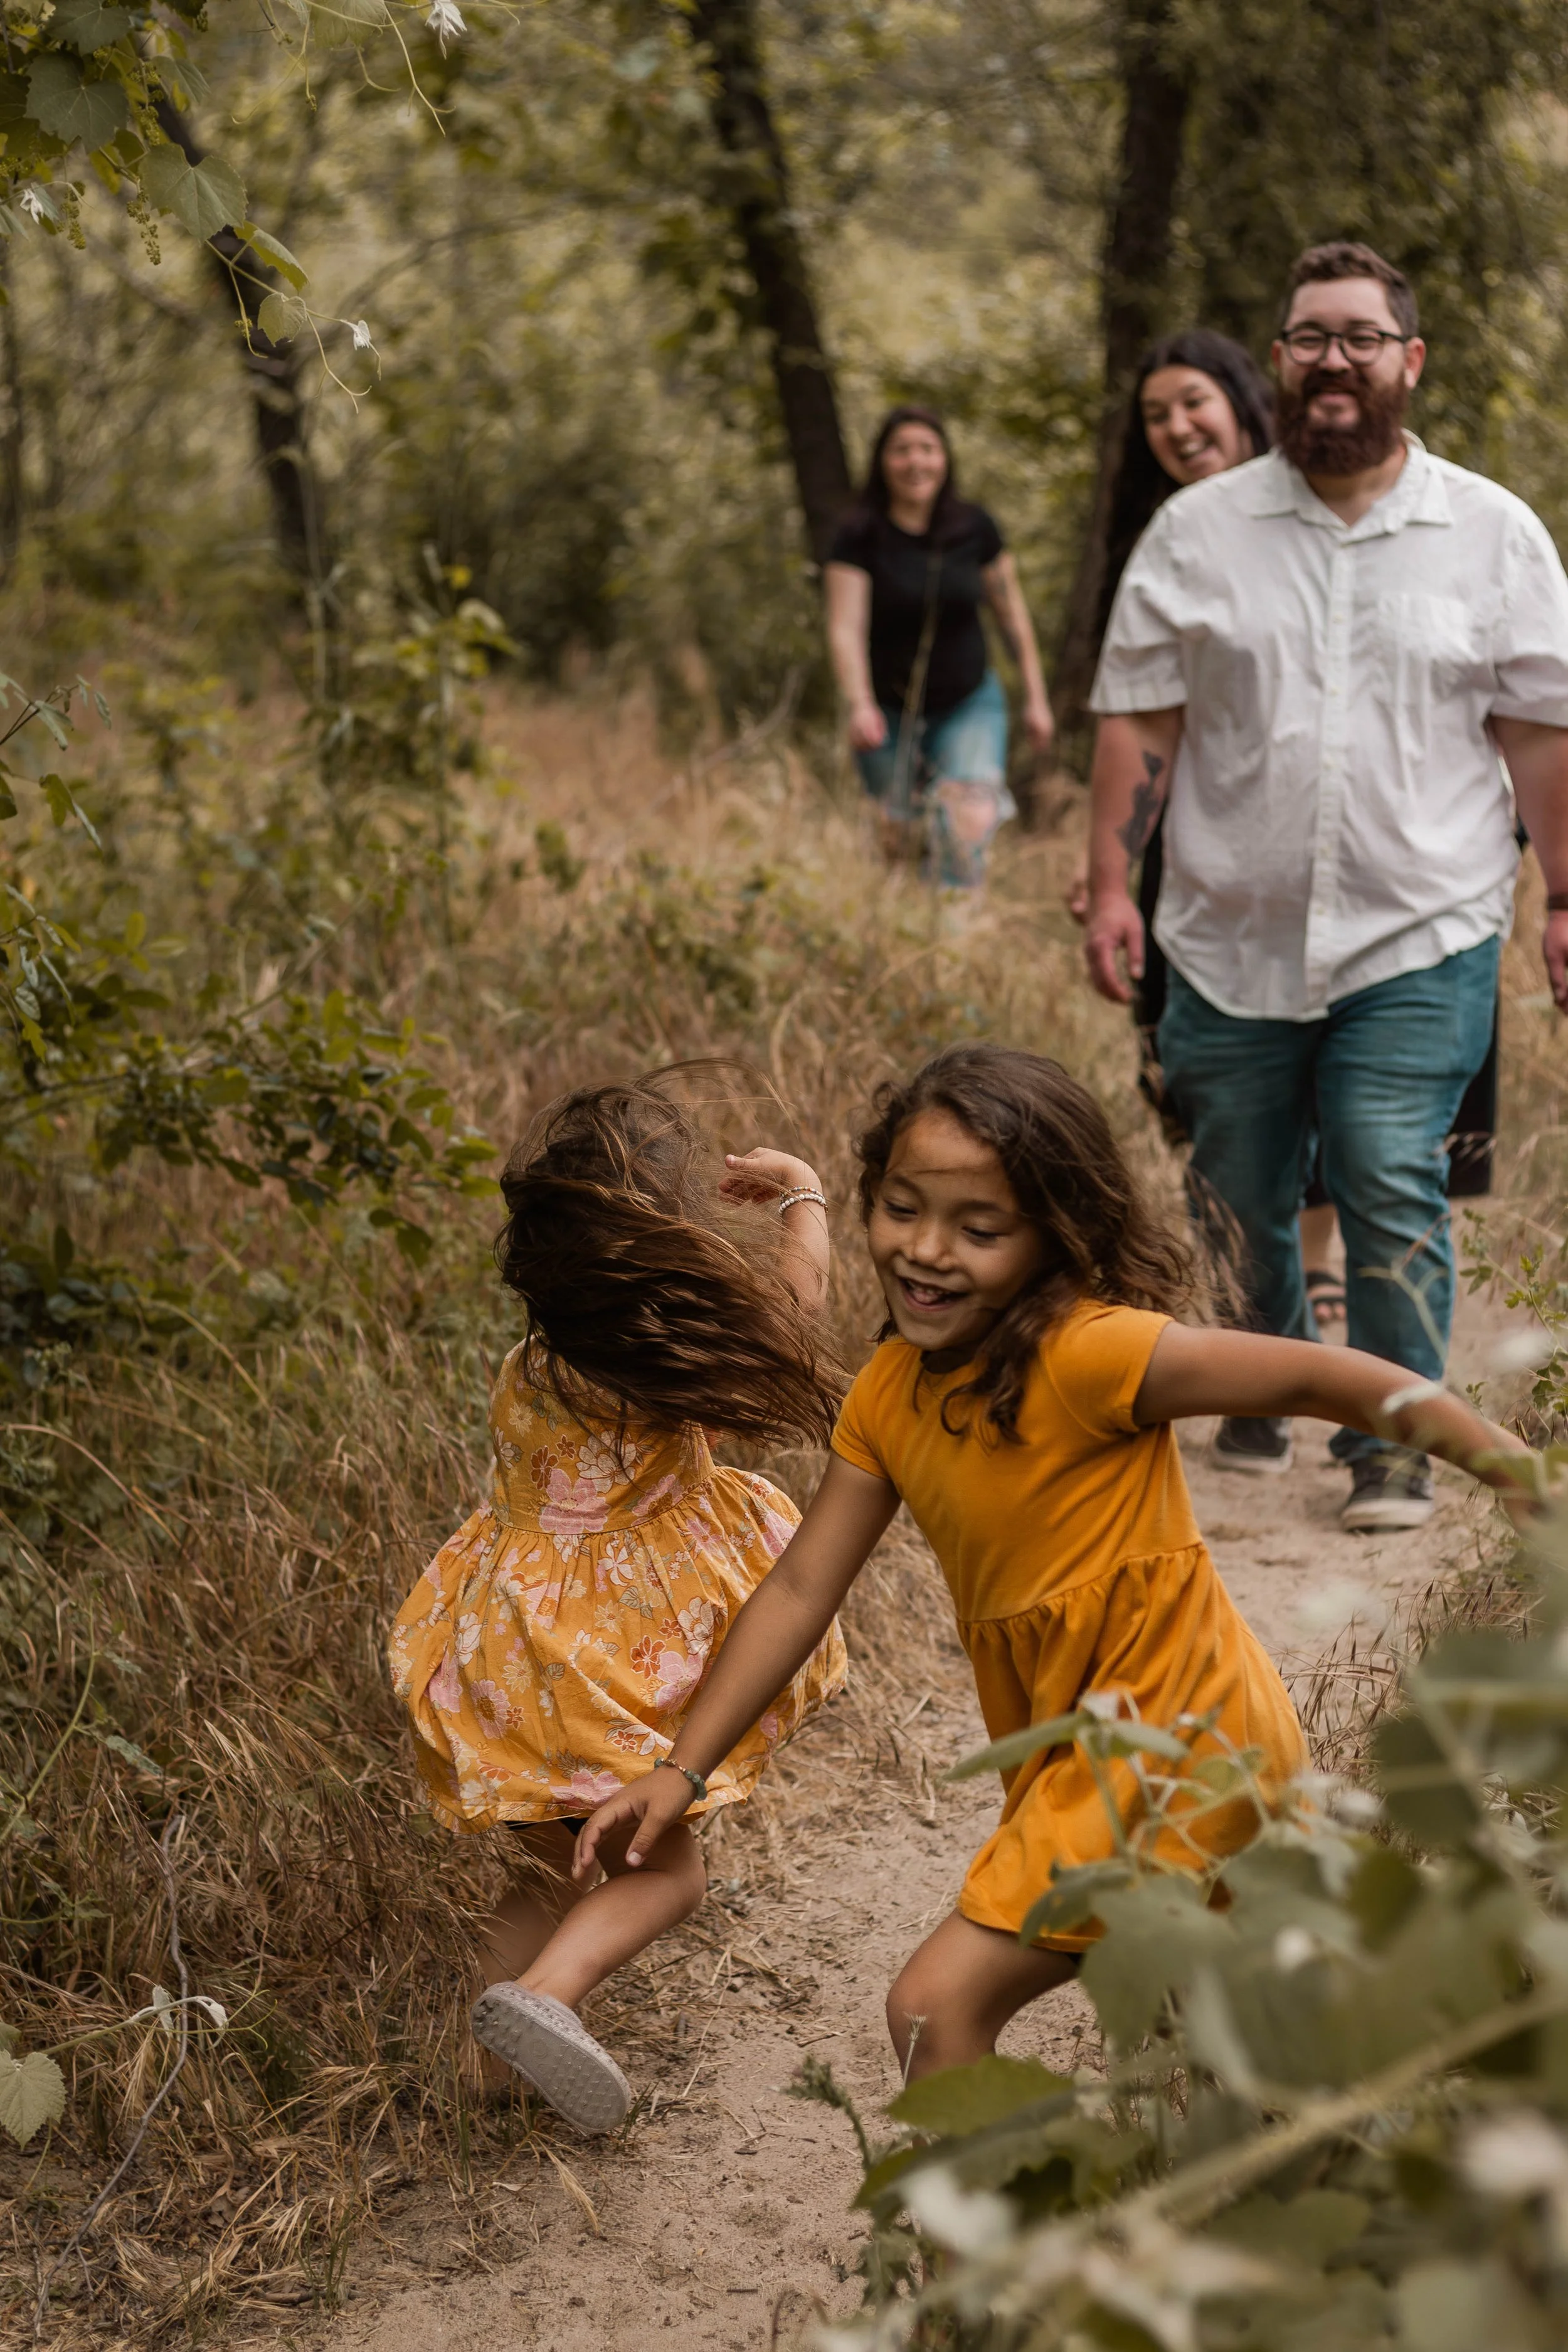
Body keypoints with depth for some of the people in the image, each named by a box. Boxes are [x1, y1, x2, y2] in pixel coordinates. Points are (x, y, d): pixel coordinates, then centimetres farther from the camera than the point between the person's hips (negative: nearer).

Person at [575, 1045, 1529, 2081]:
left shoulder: (1086, 1355, -25)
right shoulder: (890, 1394, -2)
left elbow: (1321, 1378, -23)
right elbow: (802, 1587, 1)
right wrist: (683, 1772, -3)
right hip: (1083, 1758, 9)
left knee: (938, 2005, -16)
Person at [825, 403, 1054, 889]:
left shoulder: (974, 529, -5)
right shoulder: (860, 536, -11)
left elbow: (1012, 613, 5)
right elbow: (846, 628, -20)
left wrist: (1035, 697, 6)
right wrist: (859, 706, -35)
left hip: (969, 705, 1)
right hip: (888, 712, -1)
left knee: (970, 822, -20)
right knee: (897, 840, 4)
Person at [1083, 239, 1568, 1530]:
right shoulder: (1197, 529, 5)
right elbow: (1141, 721, 4)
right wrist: (1110, 885, -3)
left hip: (1419, 939, -2)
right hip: (1231, 940, 2)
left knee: (1392, 1187, -9)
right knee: (1238, 1198, 11)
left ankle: (1396, 1441, 5)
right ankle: (1261, 1392, 34)